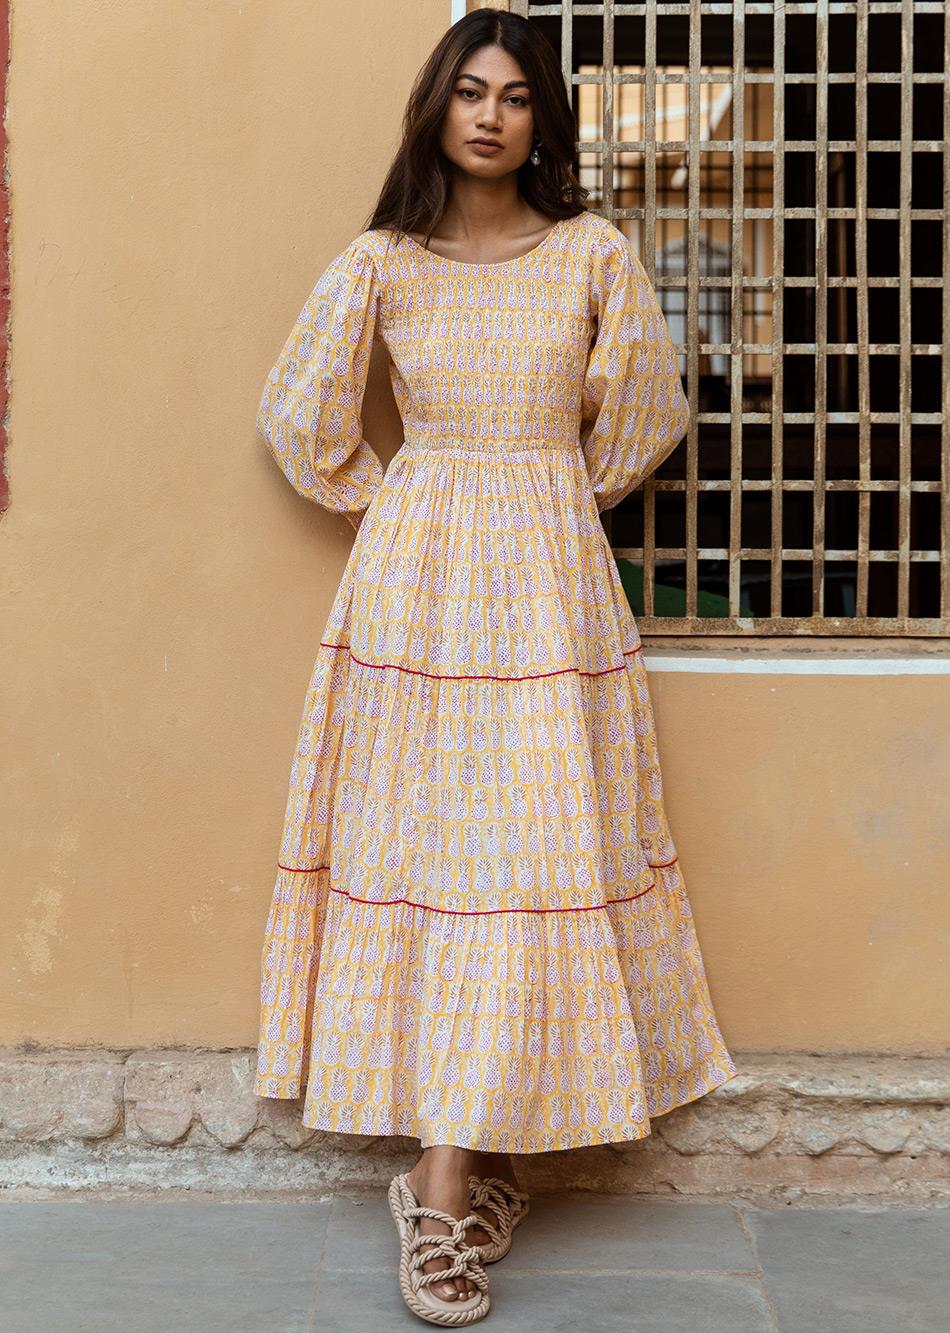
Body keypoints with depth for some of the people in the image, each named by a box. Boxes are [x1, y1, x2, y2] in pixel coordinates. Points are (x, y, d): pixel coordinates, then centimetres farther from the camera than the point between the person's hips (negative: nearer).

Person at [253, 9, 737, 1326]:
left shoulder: (596, 253, 3)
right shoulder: (380, 263, 3)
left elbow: (644, 414, 10)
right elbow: (300, 414, 7)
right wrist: (393, 501, 9)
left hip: (551, 577, 1)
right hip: (417, 580, 0)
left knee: (531, 854, -3)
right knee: (426, 849, -1)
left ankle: (448, 1177, 3)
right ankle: (465, 1170, 5)